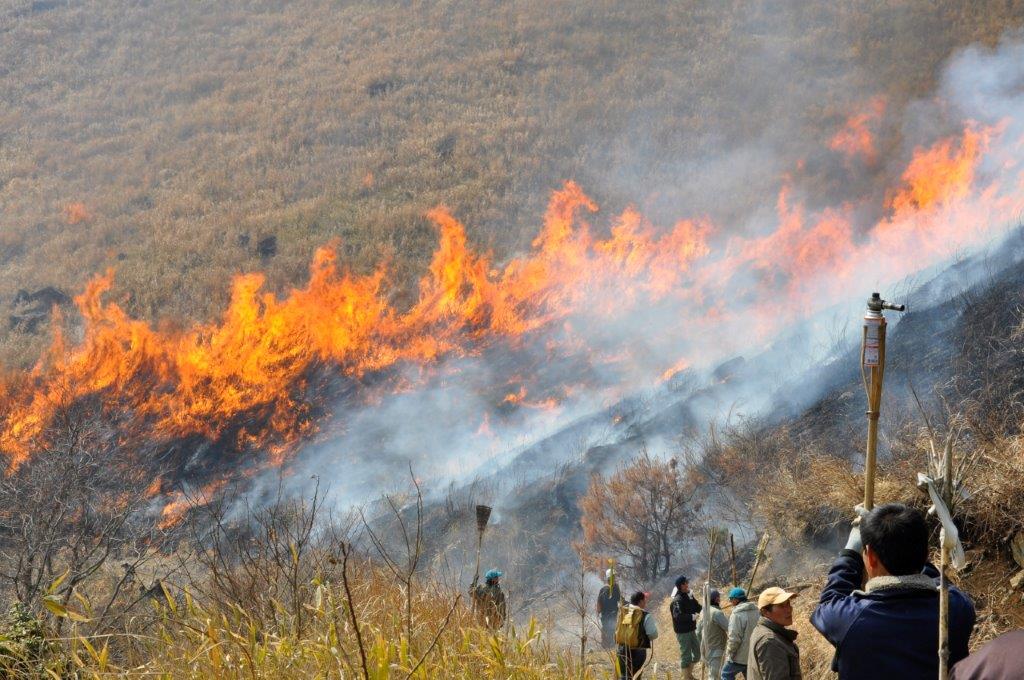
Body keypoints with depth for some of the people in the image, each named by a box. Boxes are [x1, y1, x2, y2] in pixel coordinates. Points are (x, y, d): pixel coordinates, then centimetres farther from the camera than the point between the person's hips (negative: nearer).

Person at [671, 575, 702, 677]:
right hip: (683, 632, -9)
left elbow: (698, 608, 12)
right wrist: (692, 617, -27)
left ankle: (689, 674, 33)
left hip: (691, 630, 9)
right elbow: (677, 616, -30)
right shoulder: (677, 600, -18)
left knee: (697, 653, 17)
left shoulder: (689, 597, 8)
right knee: (686, 655, -2)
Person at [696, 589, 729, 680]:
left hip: (705, 649, 8)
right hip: (715, 651, -8)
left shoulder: (703, 612, 4)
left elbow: (698, 632, 12)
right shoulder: (717, 613, -22)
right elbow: (729, 629, -25)